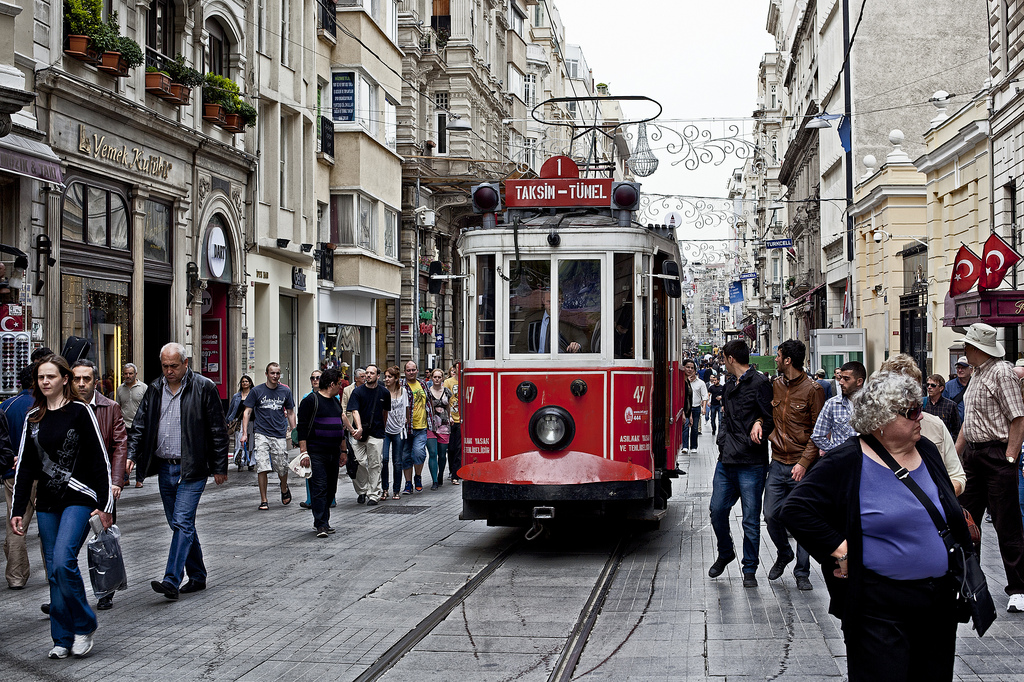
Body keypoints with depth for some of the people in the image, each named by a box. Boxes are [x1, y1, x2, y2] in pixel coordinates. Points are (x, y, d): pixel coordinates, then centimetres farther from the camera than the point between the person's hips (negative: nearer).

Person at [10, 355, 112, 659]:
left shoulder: (79, 411, -4)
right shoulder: (34, 417, 11)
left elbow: (99, 460, -5)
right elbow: (25, 466, 14)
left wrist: (105, 504, -9)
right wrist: (17, 510, 9)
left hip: (78, 499, -5)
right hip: (46, 504, 5)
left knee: (63, 561, -19)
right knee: (54, 573, 5)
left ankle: (84, 627, -1)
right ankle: (63, 638, 14)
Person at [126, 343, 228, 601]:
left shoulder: (204, 388, -6)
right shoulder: (154, 389, 9)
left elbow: (218, 431, -4)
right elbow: (140, 425, 12)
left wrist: (219, 467, -4)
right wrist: (131, 454, -4)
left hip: (192, 468, -6)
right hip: (164, 467, 6)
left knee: (182, 522, -13)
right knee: (180, 524, 12)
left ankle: (172, 581, -17)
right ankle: (197, 577, 23)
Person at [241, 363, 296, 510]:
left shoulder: (285, 391, 8)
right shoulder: (257, 391, 2)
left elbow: (290, 413, 17)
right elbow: (247, 412, 4)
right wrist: (244, 433, -5)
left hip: (280, 435, 1)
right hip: (261, 434, -1)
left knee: (282, 469, 3)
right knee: (262, 468, -9)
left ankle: (284, 489, 34)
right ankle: (263, 501, 0)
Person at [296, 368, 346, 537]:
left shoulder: (335, 401, 17)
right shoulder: (311, 400, -7)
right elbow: (302, 427, -10)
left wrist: (342, 451, 22)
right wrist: (303, 452, -16)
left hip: (333, 452, 8)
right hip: (316, 452, -8)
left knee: (331, 489, 9)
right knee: (319, 488, -11)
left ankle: (322, 521, 19)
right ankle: (321, 525, -13)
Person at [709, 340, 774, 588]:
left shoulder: (759, 383, -6)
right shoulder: (731, 388, 19)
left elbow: (772, 418, -7)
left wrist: (759, 424, -25)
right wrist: (723, 443, 11)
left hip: (751, 464, -7)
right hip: (726, 462, 7)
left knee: (751, 520, 0)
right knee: (717, 511, 9)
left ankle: (749, 570, 10)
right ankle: (725, 553, 32)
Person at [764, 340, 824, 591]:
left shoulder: (812, 389, -8)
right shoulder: (775, 385, 8)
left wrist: (804, 462, -15)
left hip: (802, 466, -5)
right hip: (778, 463, 5)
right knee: (771, 515, 3)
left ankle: (802, 572, 12)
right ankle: (784, 554, 30)